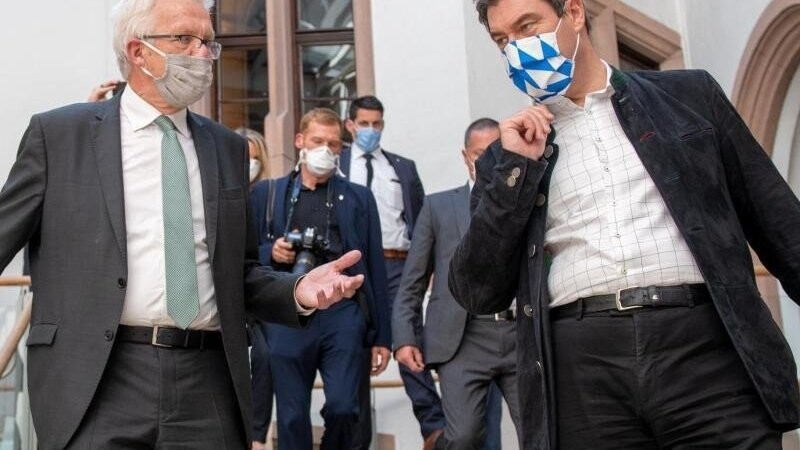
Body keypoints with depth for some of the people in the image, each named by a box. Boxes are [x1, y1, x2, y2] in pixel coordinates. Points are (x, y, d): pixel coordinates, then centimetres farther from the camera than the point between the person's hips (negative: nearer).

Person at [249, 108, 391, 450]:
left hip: (342, 311, 0)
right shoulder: (267, 193, 12)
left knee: (343, 408, -8)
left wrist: (381, 336, 6)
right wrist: (270, 252, -10)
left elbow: (375, 268, 10)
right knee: (292, 417, 4)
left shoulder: (358, 198, 12)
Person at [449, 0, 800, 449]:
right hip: (580, 372, 1)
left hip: (704, 349, 0)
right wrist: (515, 165, -1)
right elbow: (479, 293, 5)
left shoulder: (689, 94, 12)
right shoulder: (508, 154, 14)